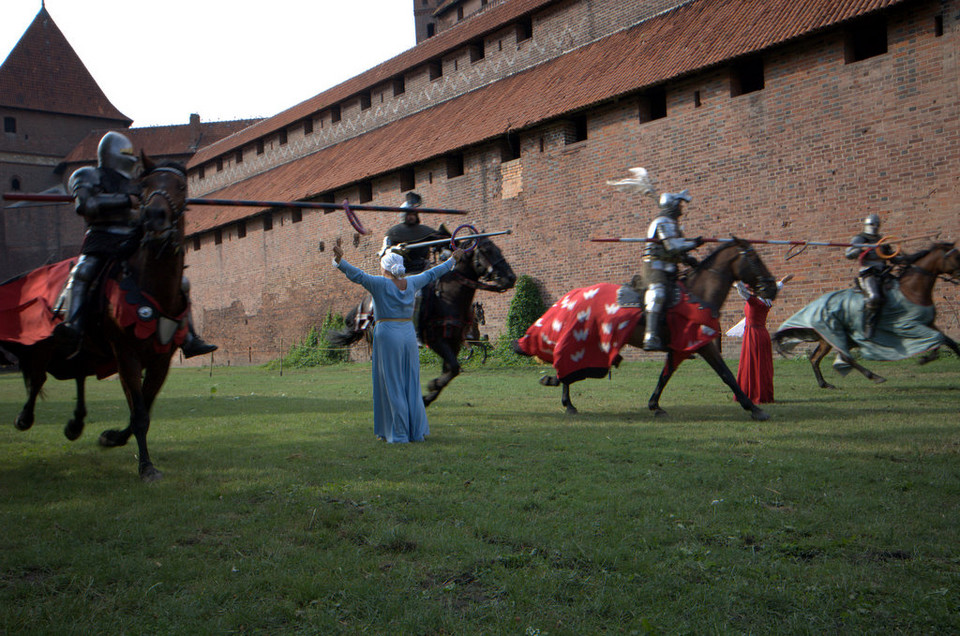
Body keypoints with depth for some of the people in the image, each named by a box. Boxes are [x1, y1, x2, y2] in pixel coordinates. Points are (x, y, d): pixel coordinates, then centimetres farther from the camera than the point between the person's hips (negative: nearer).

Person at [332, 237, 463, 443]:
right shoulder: (411, 283, 9)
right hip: (409, 334, 5)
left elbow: (357, 275, -19)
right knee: (411, 385, 10)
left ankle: (399, 434, 1)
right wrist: (451, 260, 37)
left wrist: (340, 261, -27)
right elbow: (432, 274, 23)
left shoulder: (381, 284, -5)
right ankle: (417, 432, 15)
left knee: (392, 386, 0)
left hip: (387, 335, -5)